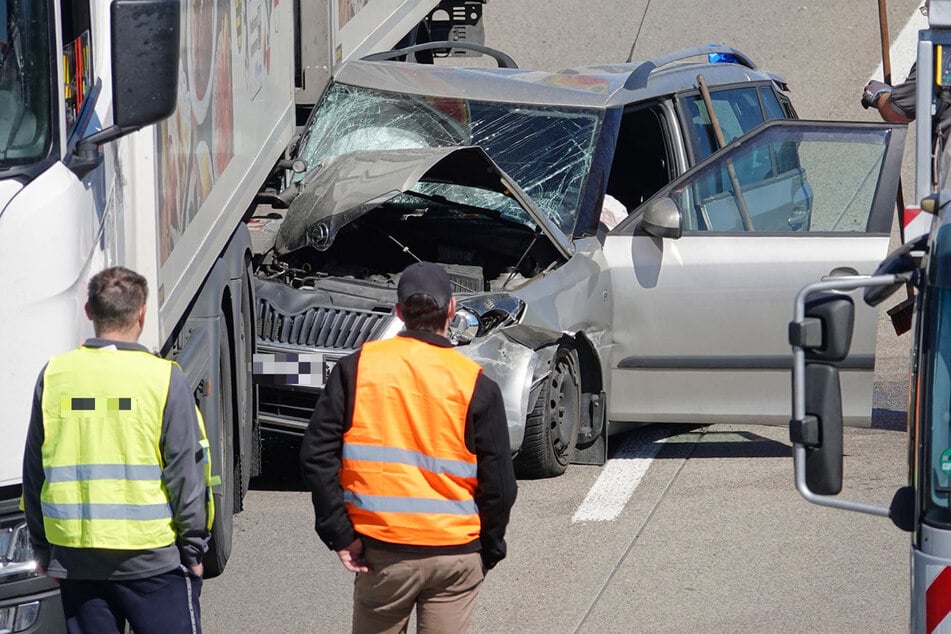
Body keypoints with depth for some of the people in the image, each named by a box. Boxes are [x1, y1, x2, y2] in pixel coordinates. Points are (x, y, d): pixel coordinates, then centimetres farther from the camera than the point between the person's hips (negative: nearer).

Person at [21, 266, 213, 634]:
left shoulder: (53, 376, 1)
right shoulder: (164, 379, -9)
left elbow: (33, 473, 7)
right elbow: (187, 473, -8)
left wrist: (42, 549, 16)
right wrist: (194, 549, 2)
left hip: (75, 558, 3)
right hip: (153, 560, -3)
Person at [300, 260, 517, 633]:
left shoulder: (356, 369, -1)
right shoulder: (476, 386, -4)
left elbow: (317, 456, -5)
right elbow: (498, 482, -3)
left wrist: (340, 535, -1)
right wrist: (490, 550, 11)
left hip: (382, 550, 1)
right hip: (456, 554, -1)